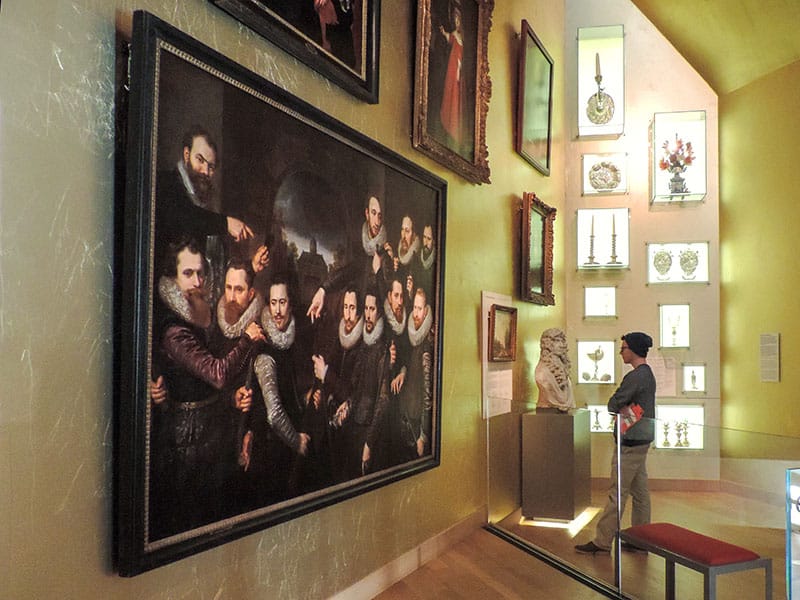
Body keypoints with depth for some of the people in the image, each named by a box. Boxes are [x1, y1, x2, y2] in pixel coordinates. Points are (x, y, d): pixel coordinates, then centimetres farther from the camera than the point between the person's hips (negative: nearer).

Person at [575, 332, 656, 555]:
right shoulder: (648, 374, 14)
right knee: (640, 490, 14)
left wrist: (623, 409, 2)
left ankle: (602, 541, 0)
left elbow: (613, 405, -16)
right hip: (642, 440, 10)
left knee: (617, 493, -5)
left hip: (631, 442, -10)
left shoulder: (635, 377, -19)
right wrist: (626, 407, -4)